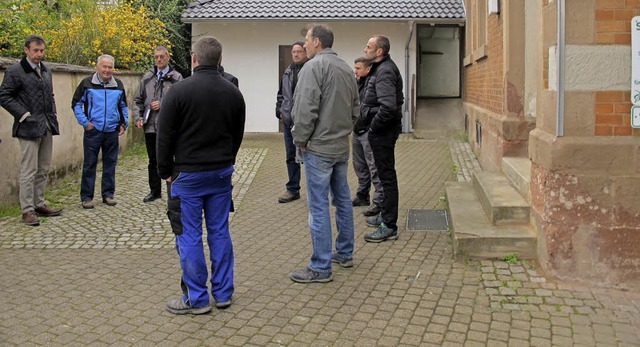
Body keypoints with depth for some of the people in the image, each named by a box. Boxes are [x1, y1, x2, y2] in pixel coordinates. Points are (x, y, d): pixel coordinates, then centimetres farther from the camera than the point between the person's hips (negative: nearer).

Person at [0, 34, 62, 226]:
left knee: (43, 170, 12)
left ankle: (39, 204, 22)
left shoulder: (46, 71, 14)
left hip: (47, 127, 7)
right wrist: (23, 114, -13)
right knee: (29, 171, -6)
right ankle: (27, 210, 0)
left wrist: (53, 114, 10)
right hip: (29, 127, -7)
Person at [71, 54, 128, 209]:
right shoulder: (87, 83, -3)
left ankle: (108, 194, 18)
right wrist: (85, 122, -6)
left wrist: (123, 123, 10)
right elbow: (76, 104, 1)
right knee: (89, 164, 0)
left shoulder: (118, 85, 8)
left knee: (110, 163, 8)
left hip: (112, 131, 3)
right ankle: (86, 196, 6)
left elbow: (123, 106, 20)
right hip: (93, 131, -3)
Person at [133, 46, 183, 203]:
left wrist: (162, 104, -16)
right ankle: (155, 191, 26)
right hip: (150, 125, 5)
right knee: (153, 160, 14)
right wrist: (138, 117, 2)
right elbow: (138, 100, 15)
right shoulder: (147, 77, 11)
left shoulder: (176, 78, -1)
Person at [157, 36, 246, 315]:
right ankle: (223, 293, 19)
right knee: (219, 232, 12)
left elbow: (165, 136, -8)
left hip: (188, 175, -5)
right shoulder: (233, 93, 4)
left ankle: (196, 299, 8)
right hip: (221, 173, 5)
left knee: (189, 236, 2)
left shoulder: (179, 91, -13)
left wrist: (165, 171, 2)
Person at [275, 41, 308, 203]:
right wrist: (279, 110, 15)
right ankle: (292, 190, 23)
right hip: (289, 121, 7)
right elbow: (281, 94, 23)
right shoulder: (288, 72, 13)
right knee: (291, 157, 13)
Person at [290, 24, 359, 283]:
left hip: (319, 147, -9)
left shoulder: (313, 67, -13)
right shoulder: (347, 69, 13)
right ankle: (345, 254, 29)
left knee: (318, 207, -5)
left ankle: (320, 268, -1)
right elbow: (355, 109, 18)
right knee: (342, 200, 18)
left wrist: (300, 140, -9)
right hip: (342, 146, 9)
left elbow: (305, 109, -20)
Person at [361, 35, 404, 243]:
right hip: (383, 130, 11)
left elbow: (388, 107, -31)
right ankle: (386, 216, 32)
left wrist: (374, 126, -18)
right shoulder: (381, 68, 14)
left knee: (387, 176, -6)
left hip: (382, 132, -11)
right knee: (385, 175, 19)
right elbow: (394, 101, 23)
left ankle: (389, 227, -1)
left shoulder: (385, 72, -19)